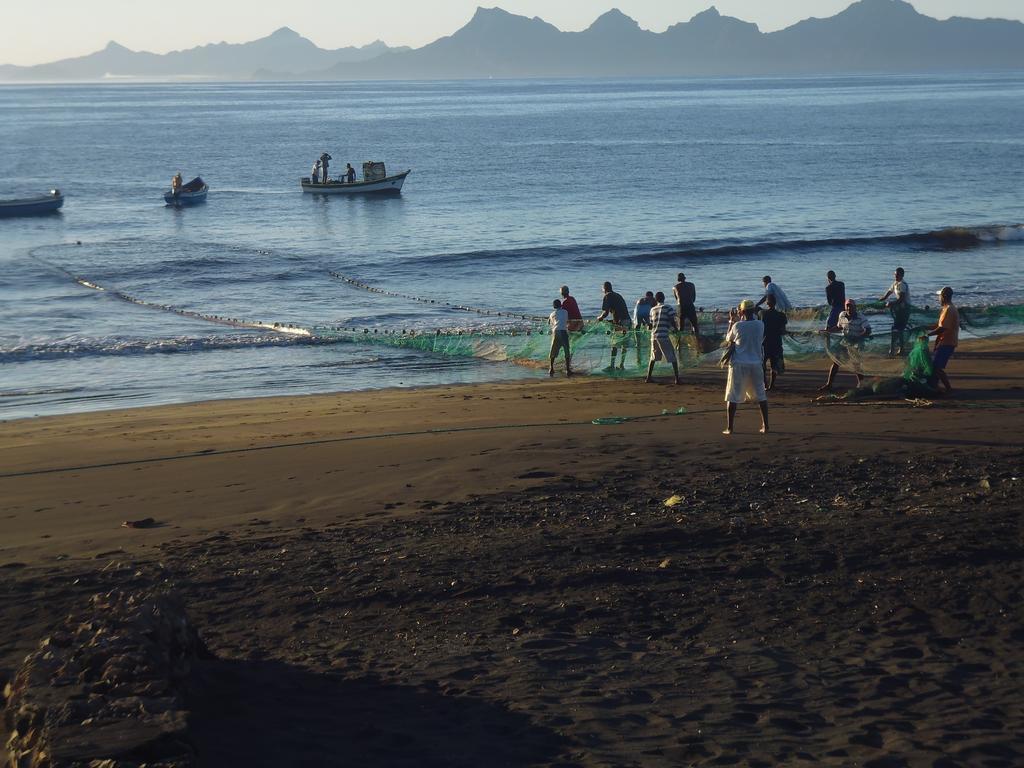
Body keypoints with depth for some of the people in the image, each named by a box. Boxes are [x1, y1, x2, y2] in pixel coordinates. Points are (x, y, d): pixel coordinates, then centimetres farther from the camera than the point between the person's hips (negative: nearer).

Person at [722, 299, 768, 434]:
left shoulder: (737, 326, -10)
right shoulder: (760, 325, -2)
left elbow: (728, 338, 9)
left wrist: (731, 321, 16)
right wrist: (738, 321, 20)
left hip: (739, 364, -3)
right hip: (756, 364, 3)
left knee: (732, 396, 3)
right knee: (761, 395, 13)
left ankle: (729, 427, 1)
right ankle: (765, 425, 12)